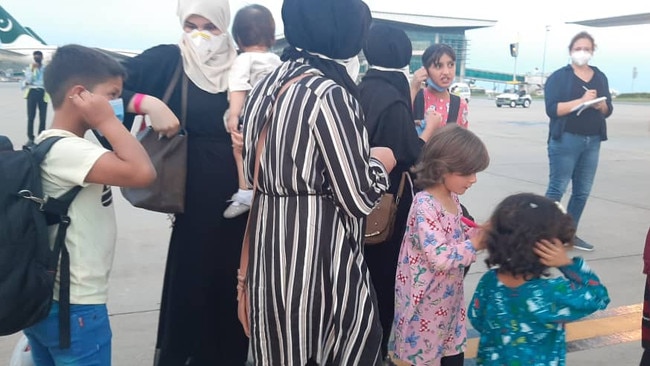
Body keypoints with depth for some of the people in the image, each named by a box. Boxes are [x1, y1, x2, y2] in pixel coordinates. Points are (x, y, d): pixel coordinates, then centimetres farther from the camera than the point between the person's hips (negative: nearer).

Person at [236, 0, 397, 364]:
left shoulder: (266, 87, 7)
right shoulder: (331, 94, -18)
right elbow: (359, 198, -16)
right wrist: (382, 160, 3)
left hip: (269, 252, 8)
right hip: (321, 261, -8)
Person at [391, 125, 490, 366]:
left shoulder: (452, 198, 2)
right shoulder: (425, 205, -26)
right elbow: (440, 258, -31)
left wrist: (479, 233, -2)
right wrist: (474, 245, -22)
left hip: (449, 296, 8)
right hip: (427, 301, -8)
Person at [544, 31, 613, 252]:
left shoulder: (600, 77, 14)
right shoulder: (559, 76, -2)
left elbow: (608, 110, 13)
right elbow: (552, 109, -13)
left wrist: (600, 105, -10)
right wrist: (581, 100, -22)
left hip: (593, 142, 6)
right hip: (566, 140, -5)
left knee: (582, 192, 8)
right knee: (557, 188, -6)